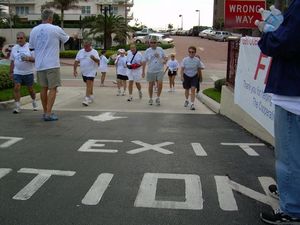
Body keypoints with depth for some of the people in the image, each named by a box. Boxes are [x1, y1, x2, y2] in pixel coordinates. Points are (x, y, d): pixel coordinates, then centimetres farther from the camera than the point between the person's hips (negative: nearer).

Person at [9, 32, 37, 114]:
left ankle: (34, 101, 35)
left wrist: (28, 58, -26)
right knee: (16, 88, -12)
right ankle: (17, 106, -9)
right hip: (17, 73, 2)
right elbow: (12, 61, 12)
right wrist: (11, 72, 11)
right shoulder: (14, 48, 7)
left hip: (28, 73, -2)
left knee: (30, 89, 9)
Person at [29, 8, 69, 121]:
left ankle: (45, 112, 21)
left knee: (44, 88, 13)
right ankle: (48, 114, -4)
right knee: (53, 89, 0)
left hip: (39, 65, 5)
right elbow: (66, 39, 9)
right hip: (52, 64, -5)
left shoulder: (34, 30, 5)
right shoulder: (55, 29, -8)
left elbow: (31, 47, 14)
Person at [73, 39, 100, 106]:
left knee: (89, 85, -15)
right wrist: (75, 70, 1)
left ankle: (87, 99, -19)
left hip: (91, 71, -5)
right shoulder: (80, 52, 7)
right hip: (83, 72, 5)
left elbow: (98, 61, -15)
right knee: (89, 84, 16)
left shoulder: (94, 52, -6)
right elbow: (76, 61, 8)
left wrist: (94, 58, -36)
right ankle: (91, 96, 32)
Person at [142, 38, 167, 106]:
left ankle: (158, 98, 6)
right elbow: (144, 62, 1)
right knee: (151, 85, 7)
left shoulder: (160, 49, 3)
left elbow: (165, 57, 13)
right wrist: (143, 71, -2)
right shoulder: (147, 51, -1)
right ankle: (150, 99, 23)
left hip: (160, 70, 0)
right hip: (151, 71, 0)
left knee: (160, 84, -12)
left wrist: (164, 60, -11)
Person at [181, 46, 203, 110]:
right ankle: (186, 100, 42)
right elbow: (182, 69, -13)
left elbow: (199, 69, 2)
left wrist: (200, 76, 10)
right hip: (186, 76, 1)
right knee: (187, 89, 16)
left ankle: (192, 104, -14)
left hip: (194, 76, -1)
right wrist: (182, 76, -26)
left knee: (193, 89, -15)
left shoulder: (197, 60, -10)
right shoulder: (185, 60, -12)